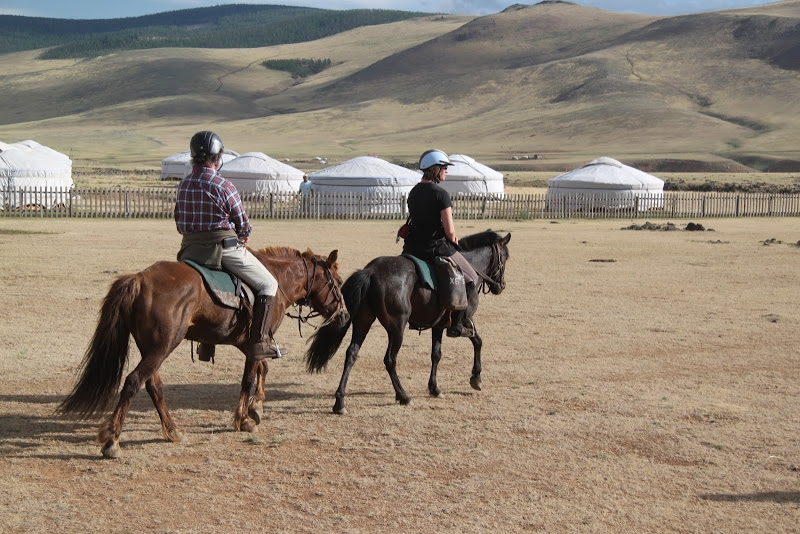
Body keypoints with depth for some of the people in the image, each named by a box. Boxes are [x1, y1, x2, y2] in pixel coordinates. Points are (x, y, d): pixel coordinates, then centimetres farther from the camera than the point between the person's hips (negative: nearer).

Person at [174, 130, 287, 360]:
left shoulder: (183, 185, 5)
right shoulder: (223, 186, -14)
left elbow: (179, 222, 12)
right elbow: (243, 224, -6)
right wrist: (243, 235, 16)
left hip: (191, 250, 7)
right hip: (225, 247, -7)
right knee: (268, 285, 5)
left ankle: (206, 342, 32)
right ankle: (259, 342, -5)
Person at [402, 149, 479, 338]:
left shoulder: (413, 193, 8)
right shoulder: (441, 194, -16)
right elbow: (450, 231, -18)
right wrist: (454, 240, 6)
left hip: (413, 249, 7)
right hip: (438, 248, -7)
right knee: (470, 279, 12)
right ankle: (456, 325, 8)